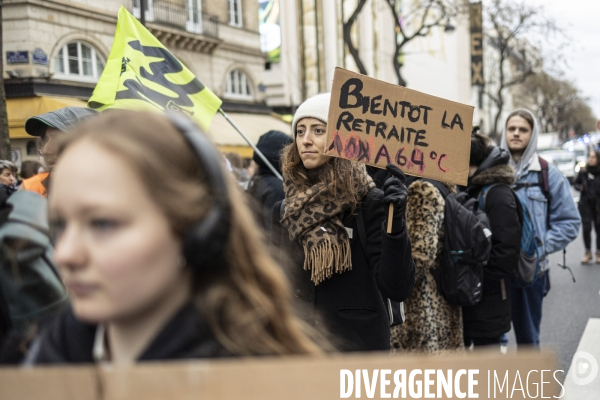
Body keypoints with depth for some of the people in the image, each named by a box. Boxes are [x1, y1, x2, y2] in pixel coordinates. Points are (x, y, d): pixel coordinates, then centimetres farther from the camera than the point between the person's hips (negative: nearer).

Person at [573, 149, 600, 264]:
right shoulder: (583, 172, 2)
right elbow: (575, 183, 14)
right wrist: (579, 187, -5)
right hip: (585, 204, 1)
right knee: (586, 228, -1)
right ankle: (588, 253, 13)